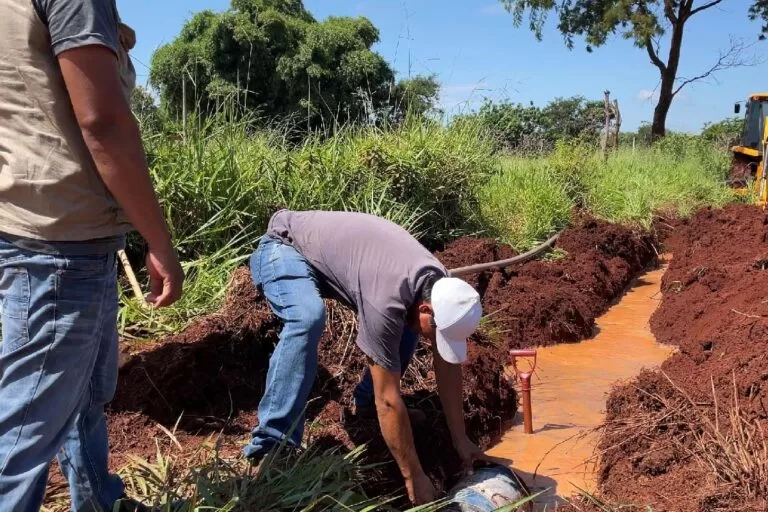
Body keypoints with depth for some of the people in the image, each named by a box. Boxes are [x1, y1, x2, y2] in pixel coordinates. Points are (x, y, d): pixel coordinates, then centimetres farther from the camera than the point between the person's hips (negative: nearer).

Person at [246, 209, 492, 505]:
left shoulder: (441, 288, -16)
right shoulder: (387, 300, -40)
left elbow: (447, 368, -4)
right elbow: (389, 401, -34)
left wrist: (461, 442, 0)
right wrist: (414, 477, -25)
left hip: (331, 250, 8)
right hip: (284, 246, -7)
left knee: (404, 327, -1)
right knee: (309, 318, -38)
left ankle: (365, 402, 17)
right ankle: (274, 444, -30)